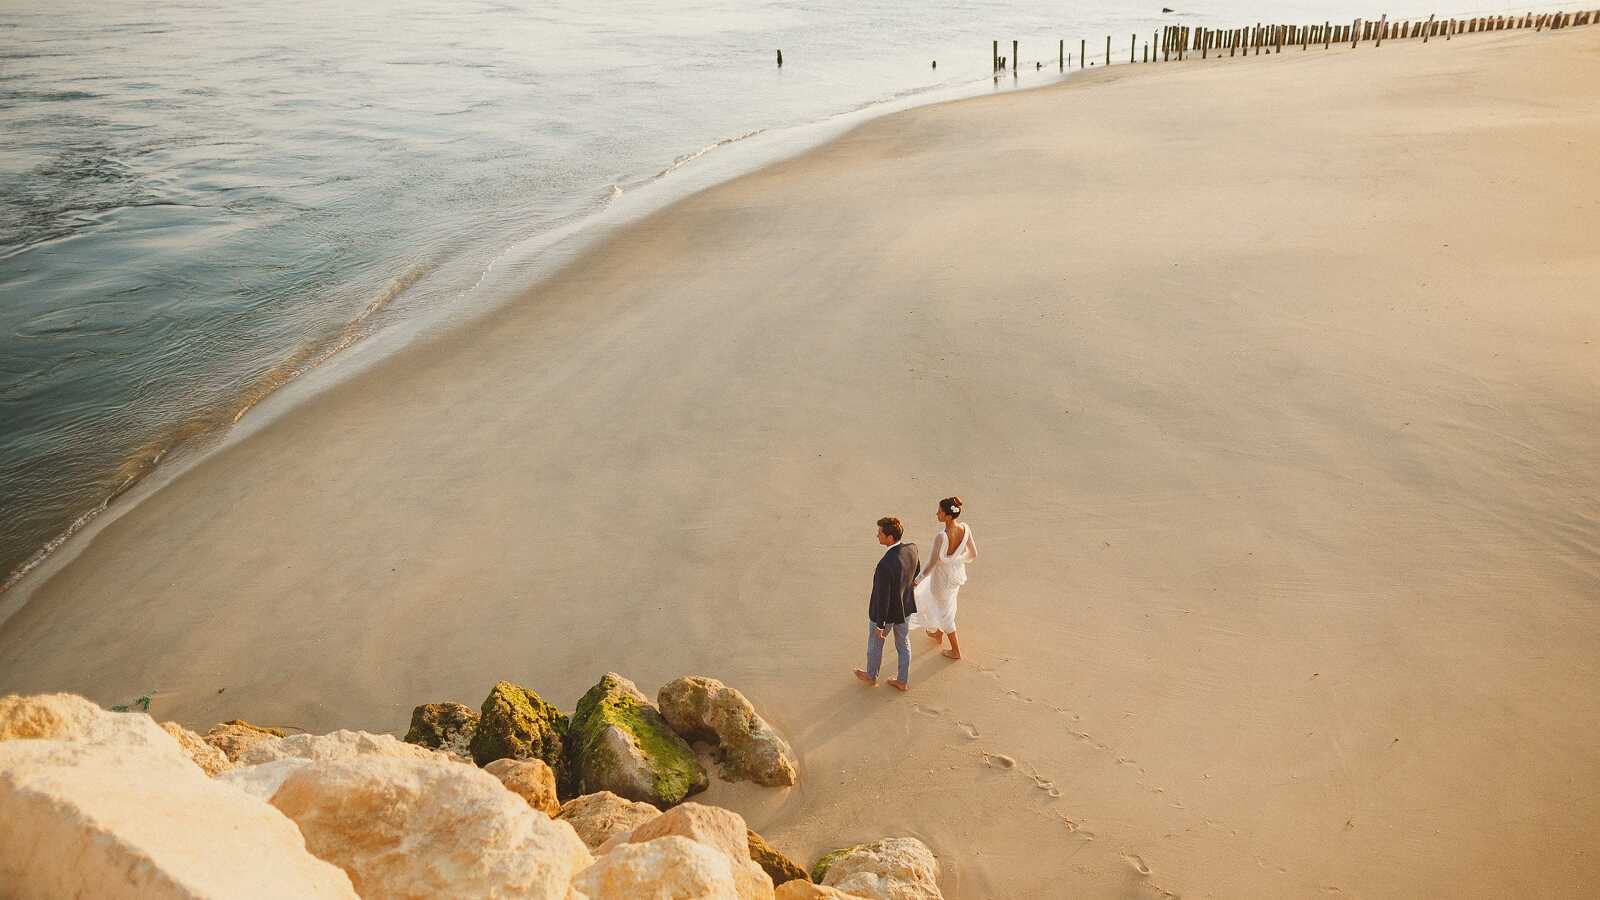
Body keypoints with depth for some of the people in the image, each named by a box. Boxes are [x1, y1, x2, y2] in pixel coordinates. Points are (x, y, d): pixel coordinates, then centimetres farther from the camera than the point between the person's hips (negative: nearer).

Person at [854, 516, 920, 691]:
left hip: (886, 611, -6)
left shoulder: (885, 565, -40)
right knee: (903, 644, 24)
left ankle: (871, 675, 48)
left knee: (875, 643, 23)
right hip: (905, 607, 6)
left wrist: (879, 625, -15)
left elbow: (883, 597, -29)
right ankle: (903, 681, 43)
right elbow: (916, 571, 3)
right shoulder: (912, 549, -19)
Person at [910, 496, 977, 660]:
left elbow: (933, 563, -24)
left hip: (943, 578, -7)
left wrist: (918, 580, -9)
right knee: (930, 597, 33)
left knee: (945, 612, 18)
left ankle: (956, 651, 35)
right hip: (958, 574, 7)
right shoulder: (965, 528, -17)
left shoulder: (941, 537, -35)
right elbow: (973, 555, -4)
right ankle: (938, 633, 54)